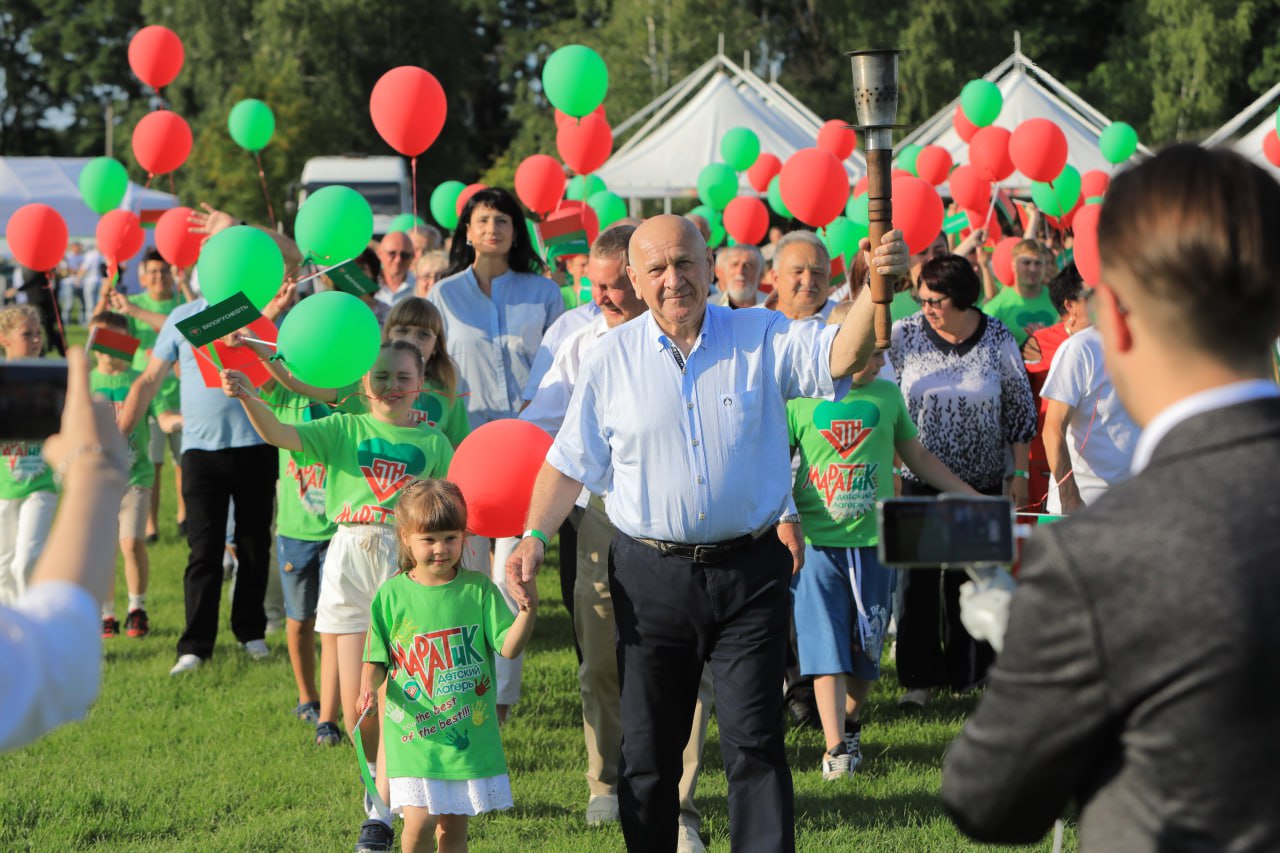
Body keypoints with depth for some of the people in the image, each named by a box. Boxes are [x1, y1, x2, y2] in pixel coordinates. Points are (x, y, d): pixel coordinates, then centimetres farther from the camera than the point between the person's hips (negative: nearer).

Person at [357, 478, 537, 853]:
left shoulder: (478, 590, 0)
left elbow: (509, 648, -5)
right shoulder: (392, 595, 0)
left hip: (470, 734, 1)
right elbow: (377, 658, 7)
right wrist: (369, 688, -13)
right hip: (414, 733, -1)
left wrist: (528, 611, -22)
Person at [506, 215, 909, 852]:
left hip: (750, 574, -1)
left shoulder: (763, 338, 1)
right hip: (651, 577, 1)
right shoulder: (612, 359, 5)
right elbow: (570, 463, 9)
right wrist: (535, 536, -5)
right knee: (647, 751, 7)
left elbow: (841, 354, -15)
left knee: (754, 744, -4)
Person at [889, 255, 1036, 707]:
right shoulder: (905, 336, -2)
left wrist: (1018, 472, 6)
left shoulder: (997, 339, -2)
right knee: (918, 577, -2)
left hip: (981, 480, 0)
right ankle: (919, 676, 7)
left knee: (971, 577, 5)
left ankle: (968, 671, 18)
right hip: (918, 480, 0)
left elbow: (1020, 407, 6)